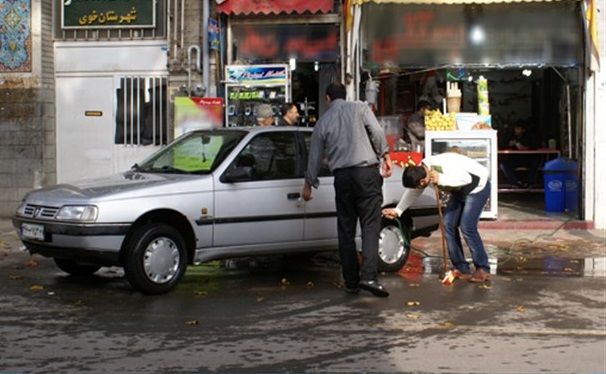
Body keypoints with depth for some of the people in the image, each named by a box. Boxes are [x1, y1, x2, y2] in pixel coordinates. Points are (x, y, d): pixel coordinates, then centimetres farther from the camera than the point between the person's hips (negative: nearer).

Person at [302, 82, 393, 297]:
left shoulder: (323, 122, 12)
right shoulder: (360, 108, 6)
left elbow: (315, 156, 16)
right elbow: (377, 132, -6)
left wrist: (308, 184, 27)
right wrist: (385, 157, 5)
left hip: (342, 176, 2)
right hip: (366, 171, -2)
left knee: (346, 230, 9)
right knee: (370, 225, -4)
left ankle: (351, 282, 11)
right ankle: (368, 276, -19)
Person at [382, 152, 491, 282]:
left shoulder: (443, 165, -37)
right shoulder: (420, 171, -11)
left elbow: (466, 179, -41)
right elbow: (412, 192, 3)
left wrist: (440, 179, -40)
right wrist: (398, 210, -1)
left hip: (478, 187, -8)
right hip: (459, 191, 8)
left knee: (467, 227, -16)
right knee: (448, 225, 0)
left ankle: (483, 270, -4)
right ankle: (461, 268, 8)